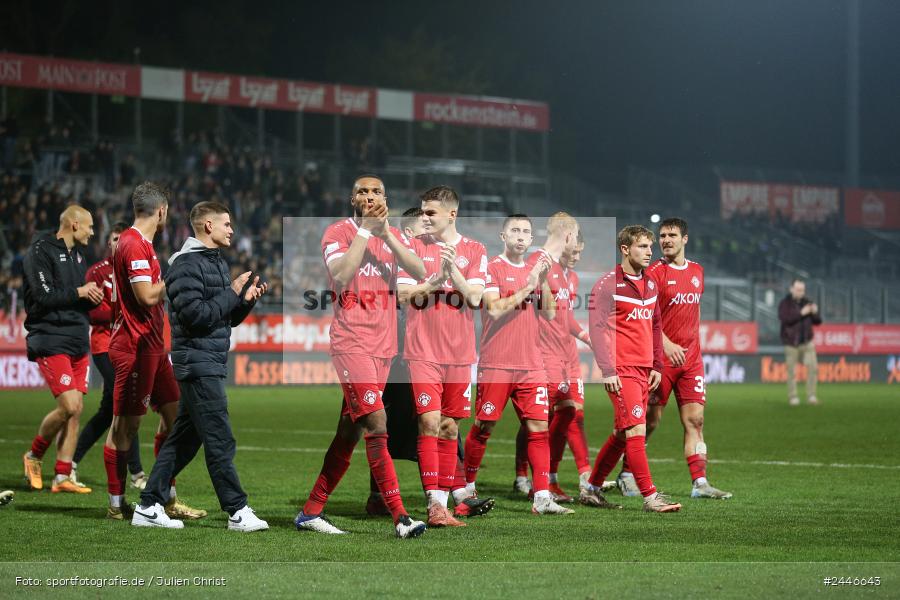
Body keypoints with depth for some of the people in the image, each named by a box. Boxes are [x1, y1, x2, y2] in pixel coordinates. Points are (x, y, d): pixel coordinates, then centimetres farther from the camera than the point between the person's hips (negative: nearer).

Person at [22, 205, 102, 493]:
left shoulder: (76, 256, 18)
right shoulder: (41, 251, -8)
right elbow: (44, 296, -17)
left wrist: (93, 297, 2)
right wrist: (79, 292, -10)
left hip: (78, 344, 8)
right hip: (51, 342, -8)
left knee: (76, 410, 3)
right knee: (69, 405, -16)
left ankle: (63, 477, 7)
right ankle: (34, 456, 7)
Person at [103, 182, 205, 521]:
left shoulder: (142, 244, 17)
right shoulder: (134, 245, -16)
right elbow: (147, 295, -22)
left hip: (152, 346, 11)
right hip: (135, 348, -11)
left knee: (173, 414, 11)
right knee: (125, 425, -4)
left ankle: (168, 499, 17)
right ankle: (117, 506, 2)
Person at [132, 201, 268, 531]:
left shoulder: (217, 262, 18)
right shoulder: (186, 265, -13)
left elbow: (229, 318, 22)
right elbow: (194, 315, -21)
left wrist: (247, 299, 3)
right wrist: (232, 292, -15)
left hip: (210, 364, 10)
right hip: (198, 364, -10)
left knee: (184, 438, 11)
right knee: (220, 441, -6)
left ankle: (149, 507, 15)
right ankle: (238, 511, -2)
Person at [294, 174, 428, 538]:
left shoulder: (393, 236, 13)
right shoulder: (338, 233, -2)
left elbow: (419, 272, -4)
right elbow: (340, 277, -19)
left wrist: (385, 235, -13)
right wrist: (365, 231, -15)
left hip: (383, 345, 6)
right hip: (351, 341, -6)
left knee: (349, 433, 8)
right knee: (376, 424, -17)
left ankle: (311, 511, 17)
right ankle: (399, 516, -20)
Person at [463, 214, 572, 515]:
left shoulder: (535, 265, 13)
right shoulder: (492, 268, -3)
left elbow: (549, 313, 8)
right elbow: (494, 310, -15)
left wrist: (544, 281, -6)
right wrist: (528, 287, -17)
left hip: (531, 365, 5)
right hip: (496, 365, -5)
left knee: (539, 429, -3)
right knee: (483, 428, 2)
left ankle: (542, 498, -5)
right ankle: (468, 486, 18)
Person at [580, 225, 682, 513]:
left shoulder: (650, 284, 15)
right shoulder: (607, 284, -8)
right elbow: (597, 328, -12)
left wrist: (657, 366, 16)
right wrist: (607, 370, -17)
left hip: (643, 370, 8)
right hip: (622, 370, -8)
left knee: (622, 433, 11)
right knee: (636, 430, -12)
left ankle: (593, 489, 22)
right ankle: (650, 496, -11)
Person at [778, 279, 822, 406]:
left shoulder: (807, 303, 9)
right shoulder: (785, 304, -3)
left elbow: (818, 322, 10)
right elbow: (784, 318, -21)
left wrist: (815, 313, -12)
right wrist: (801, 313, -25)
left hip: (807, 342, 4)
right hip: (791, 343, -3)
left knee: (813, 367, -7)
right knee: (792, 372, 0)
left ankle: (811, 396, -1)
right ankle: (793, 397, 10)